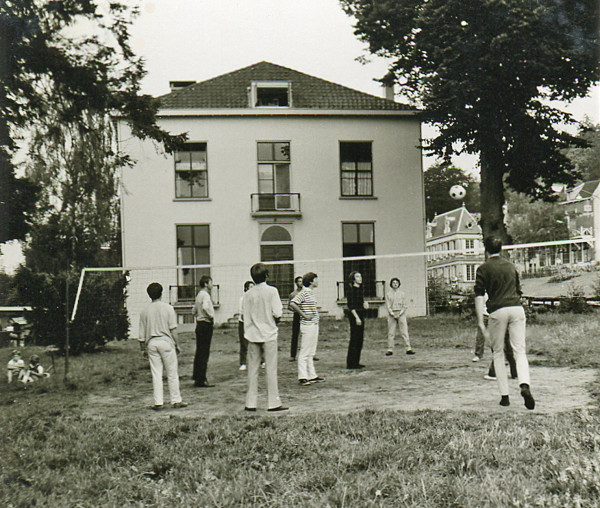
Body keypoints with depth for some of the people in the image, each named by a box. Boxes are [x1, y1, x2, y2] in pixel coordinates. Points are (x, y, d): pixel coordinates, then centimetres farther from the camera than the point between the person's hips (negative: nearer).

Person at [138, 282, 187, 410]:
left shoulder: (145, 311, 5)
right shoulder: (168, 308, -3)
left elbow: (141, 334, 7)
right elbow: (173, 329, -5)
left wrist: (143, 349, 15)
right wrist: (177, 344, 3)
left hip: (151, 343, 3)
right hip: (166, 342, -3)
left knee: (156, 374, 5)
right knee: (172, 373, 4)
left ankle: (158, 402, 3)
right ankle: (176, 400, 7)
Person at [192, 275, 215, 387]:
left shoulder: (199, 295, 17)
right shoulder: (205, 295, -13)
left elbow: (194, 311, 24)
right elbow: (205, 307, -32)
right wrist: (211, 316, -18)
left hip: (199, 324, 10)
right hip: (206, 325, -10)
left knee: (199, 352, 12)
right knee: (204, 353, -8)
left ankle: (197, 378, 17)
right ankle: (201, 380, -8)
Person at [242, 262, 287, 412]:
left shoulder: (248, 294, 2)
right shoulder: (271, 291, -7)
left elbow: (246, 317, 3)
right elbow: (277, 313, -12)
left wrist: (247, 334, 10)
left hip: (252, 334, 3)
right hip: (269, 334, -3)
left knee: (252, 369, 8)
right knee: (271, 369, 1)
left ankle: (250, 403, 10)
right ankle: (273, 403, 2)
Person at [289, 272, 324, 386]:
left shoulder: (311, 293, 15)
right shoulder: (304, 293, -14)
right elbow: (292, 304, -26)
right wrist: (304, 315, -21)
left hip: (314, 325, 10)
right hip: (307, 326, -10)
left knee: (311, 353, 14)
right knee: (304, 353, -5)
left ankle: (312, 376, 20)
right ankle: (302, 377, -1)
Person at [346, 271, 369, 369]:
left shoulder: (360, 289, 15)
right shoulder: (351, 290, -11)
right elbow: (351, 306, -17)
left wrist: (365, 303, 4)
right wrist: (357, 317, -21)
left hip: (360, 315, 9)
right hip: (354, 315, -9)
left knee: (360, 339, 11)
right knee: (354, 339, -7)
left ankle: (356, 362, 17)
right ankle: (351, 363, -4)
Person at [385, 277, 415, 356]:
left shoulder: (402, 293, 8)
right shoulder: (388, 293, 6)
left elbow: (404, 305, 6)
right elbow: (387, 306, 2)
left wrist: (400, 314, -8)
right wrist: (393, 314, -11)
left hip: (401, 313, 0)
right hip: (391, 313, 0)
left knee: (404, 331, -5)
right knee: (391, 332, -1)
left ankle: (408, 348, -7)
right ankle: (390, 349, 2)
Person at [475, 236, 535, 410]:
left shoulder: (483, 269, 3)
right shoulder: (511, 266, 18)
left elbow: (479, 296, -4)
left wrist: (480, 322, -5)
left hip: (498, 311, -3)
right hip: (517, 308, 3)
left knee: (498, 353, 9)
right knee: (520, 351, 2)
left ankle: (504, 395, 8)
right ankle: (524, 385, -23)